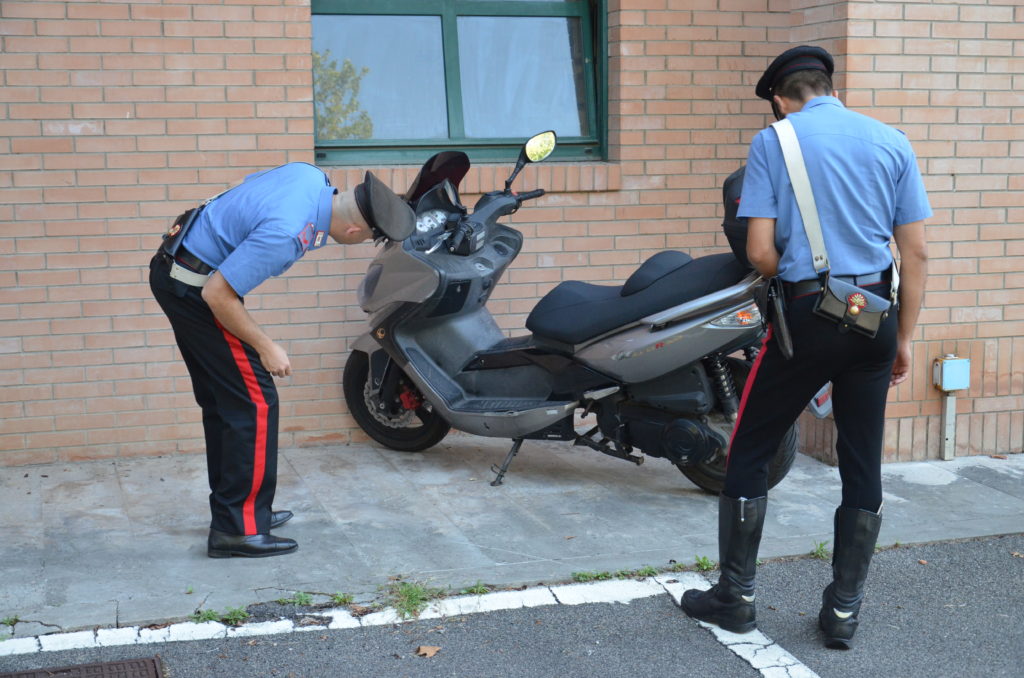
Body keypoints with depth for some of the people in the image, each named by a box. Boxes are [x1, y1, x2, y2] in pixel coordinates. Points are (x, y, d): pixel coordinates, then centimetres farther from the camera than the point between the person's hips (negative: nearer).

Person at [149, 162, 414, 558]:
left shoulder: (312, 178, -6)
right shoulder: (285, 233, -32)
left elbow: (250, 185, 14)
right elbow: (218, 294, -26)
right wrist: (266, 347, -15)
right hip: (194, 286, -10)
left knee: (222, 402, 16)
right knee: (254, 402, -7)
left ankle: (232, 511, 26)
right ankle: (238, 530, -1)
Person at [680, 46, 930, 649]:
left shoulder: (773, 143, -2)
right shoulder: (891, 142, 7)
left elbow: (760, 251, -8)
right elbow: (917, 253, 5)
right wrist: (904, 339, 12)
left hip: (808, 314, -3)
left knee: (751, 453, 11)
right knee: (863, 464, 11)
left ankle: (736, 596, 17)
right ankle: (844, 610, 18)